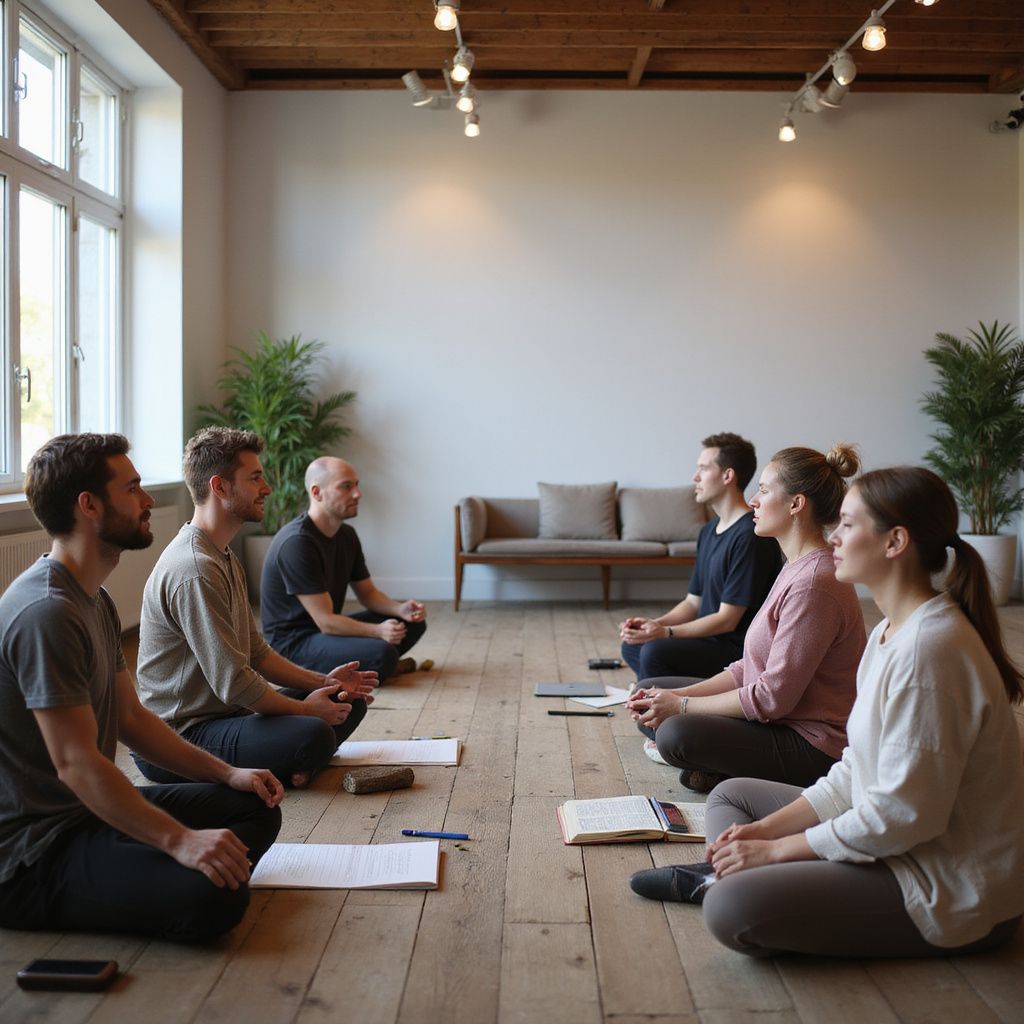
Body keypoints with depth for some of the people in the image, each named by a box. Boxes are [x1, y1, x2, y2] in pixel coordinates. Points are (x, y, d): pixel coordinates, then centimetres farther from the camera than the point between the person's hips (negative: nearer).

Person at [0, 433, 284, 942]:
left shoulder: (94, 600, 11)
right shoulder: (45, 613, -23)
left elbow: (130, 718, 16)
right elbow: (75, 764, -27)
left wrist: (226, 773, 7)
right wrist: (181, 840, -29)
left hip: (89, 808, 10)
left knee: (256, 809, 6)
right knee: (214, 897, -28)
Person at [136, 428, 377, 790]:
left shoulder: (224, 557, 14)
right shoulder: (194, 570, -22)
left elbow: (255, 652, 18)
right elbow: (232, 683, -24)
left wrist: (321, 682, 7)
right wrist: (303, 709, -10)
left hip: (226, 713, 11)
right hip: (180, 734, -11)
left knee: (350, 701, 8)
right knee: (312, 735, -32)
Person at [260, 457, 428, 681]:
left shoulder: (346, 535, 5)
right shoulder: (296, 542, -24)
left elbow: (367, 593, 13)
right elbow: (325, 621, -25)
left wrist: (401, 609, -8)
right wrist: (379, 631, -33)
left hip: (328, 628, 9)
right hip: (294, 642, -9)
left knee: (414, 621, 6)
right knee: (381, 653, -29)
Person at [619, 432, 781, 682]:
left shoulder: (749, 535, -19)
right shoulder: (709, 530, 12)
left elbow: (728, 620, -20)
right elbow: (693, 602, 14)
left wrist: (666, 632, -23)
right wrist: (653, 624, -3)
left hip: (739, 649, -10)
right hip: (708, 637, 10)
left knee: (654, 651, -26)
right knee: (632, 645, 11)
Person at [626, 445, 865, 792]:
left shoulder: (813, 584, -24)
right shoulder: (798, 568, 9)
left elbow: (773, 696, -24)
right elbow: (751, 667, 10)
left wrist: (682, 706, -14)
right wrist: (679, 697, -1)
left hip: (811, 745, -10)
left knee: (676, 734, -29)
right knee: (651, 691, 10)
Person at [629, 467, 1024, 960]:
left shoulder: (930, 647, -26)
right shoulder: (890, 632, 7)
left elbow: (903, 813, -26)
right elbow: (855, 771, 10)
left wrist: (776, 849, -17)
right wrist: (768, 828, 0)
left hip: (950, 891, -10)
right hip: (895, 842, 10)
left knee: (732, 907, -31)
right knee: (731, 794, 15)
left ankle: (722, 880, -4)